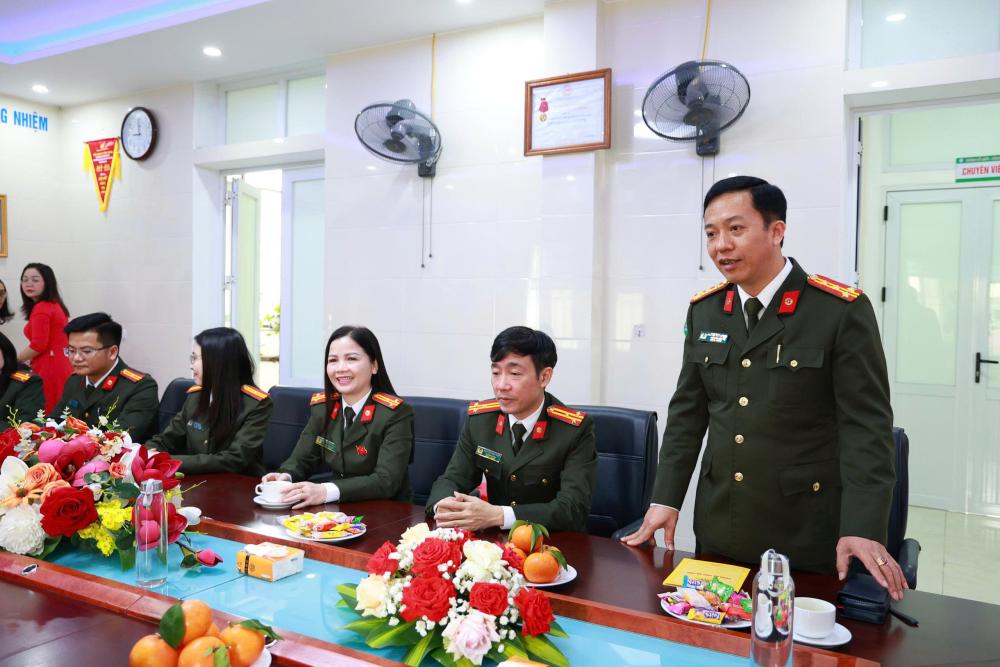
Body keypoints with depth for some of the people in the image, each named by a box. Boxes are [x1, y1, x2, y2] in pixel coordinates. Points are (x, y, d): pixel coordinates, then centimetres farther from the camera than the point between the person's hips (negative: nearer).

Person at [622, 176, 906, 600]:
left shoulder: (842, 310, -11)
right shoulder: (703, 310, 3)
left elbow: (866, 424, -12)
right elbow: (688, 411, 7)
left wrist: (863, 529, -20)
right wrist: (665, 499, 3)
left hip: (807, 534, -4)